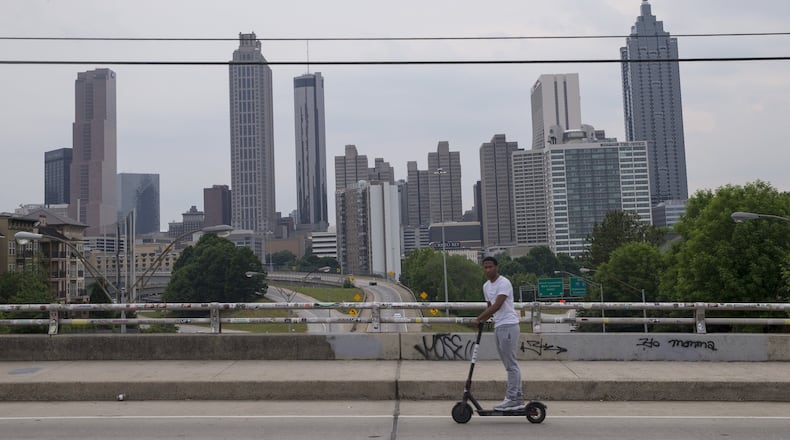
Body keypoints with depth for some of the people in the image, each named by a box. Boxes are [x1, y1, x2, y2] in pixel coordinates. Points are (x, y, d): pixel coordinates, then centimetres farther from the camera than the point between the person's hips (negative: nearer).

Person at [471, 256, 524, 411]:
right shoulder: (486, 286, 14)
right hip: (498, 326, 9)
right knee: (510, 364, 12)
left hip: (508, 325, -9)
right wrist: (482, 321, 9)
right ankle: (518, 398, 18)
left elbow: (497, 305, -22)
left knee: (511, 364, -7)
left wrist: (478, 318, -23)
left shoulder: (504, 283, -13)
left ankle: (513, 399, -5)